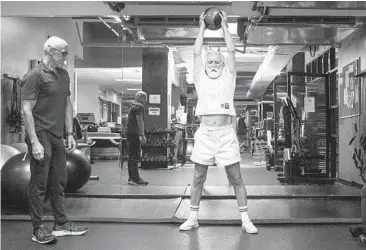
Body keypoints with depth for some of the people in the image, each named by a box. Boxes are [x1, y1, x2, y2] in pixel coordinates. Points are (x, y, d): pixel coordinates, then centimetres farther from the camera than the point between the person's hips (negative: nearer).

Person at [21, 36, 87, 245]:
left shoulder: (64, 75, 12)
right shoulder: (35, 76, -10)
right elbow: (27, 110, -13)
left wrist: (70, 133, 13)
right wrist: (34, 142, -18)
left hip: (58, 136, 7)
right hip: (41, 135, -7)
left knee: (59, 182, 13)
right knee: (39, 184, 1)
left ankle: (61, 223, 23)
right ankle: (38, 229, 11)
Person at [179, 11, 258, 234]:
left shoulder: (228, 77, 11)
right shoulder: (200, 79, 12)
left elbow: (231, 51, 6)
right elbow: (196, 53, 9)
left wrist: (224, 27, 12)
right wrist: (202, 28, 15)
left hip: (226, 133, -1)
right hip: (205, 133, 1)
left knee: (236, 179, 3)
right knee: (198, 178, 8)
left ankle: (246, 219, 11)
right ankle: (193, 218, 19)